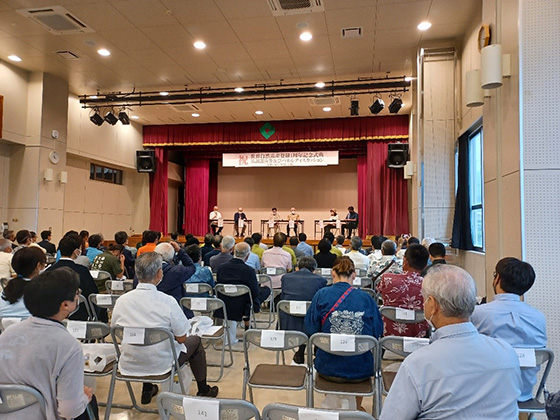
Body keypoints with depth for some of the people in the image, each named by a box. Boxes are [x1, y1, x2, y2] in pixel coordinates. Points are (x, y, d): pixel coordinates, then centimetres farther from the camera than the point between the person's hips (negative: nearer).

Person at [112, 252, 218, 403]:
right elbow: (181, 338, -15)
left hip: (128, 366, 4)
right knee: (195, 341, 20)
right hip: (160, 366, -4)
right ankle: (203, 390, 34)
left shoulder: (121, 300, -11)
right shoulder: (167, 301, -23)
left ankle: (147, 391, 40)